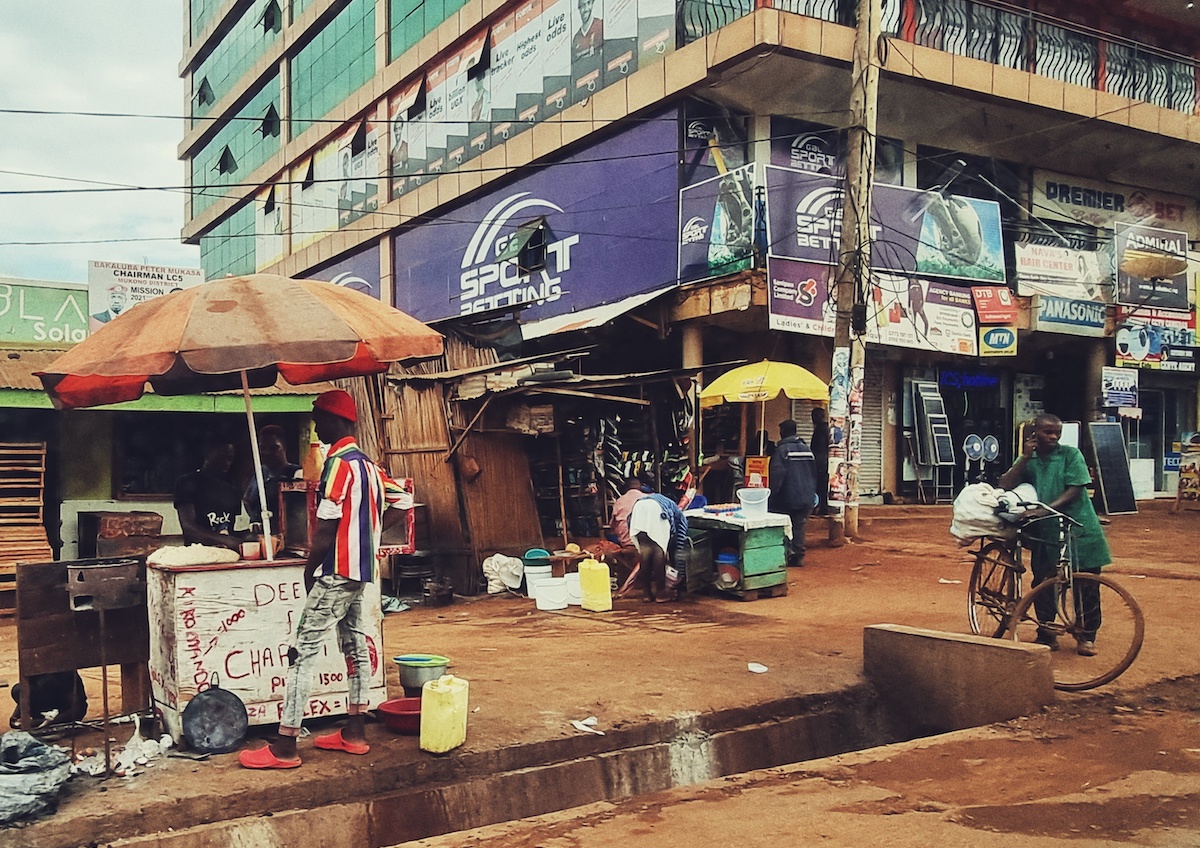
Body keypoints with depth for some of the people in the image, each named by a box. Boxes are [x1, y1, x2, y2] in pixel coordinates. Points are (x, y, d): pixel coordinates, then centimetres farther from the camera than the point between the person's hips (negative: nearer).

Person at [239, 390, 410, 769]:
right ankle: (354, 732, 22)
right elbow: (402, 501, 16)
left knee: (304, 650, -8)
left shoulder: (338, 464, -16)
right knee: (355, 646, 14)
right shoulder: (367, 463, 12)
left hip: (336, 571, -10)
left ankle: (285, 746, -6)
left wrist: (310, 567, -5)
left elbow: (325, 527, -19)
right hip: (361, 570, 10)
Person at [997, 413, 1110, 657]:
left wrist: (1046, 509, -23)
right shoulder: (1028, 460, 7)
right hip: (1045, 532, 2)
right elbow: (1005, 485, -5)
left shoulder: (1070, 454, -3)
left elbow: (1074, 489, -11)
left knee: (1086, 585, 2)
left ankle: (1086, 636, 17)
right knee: (1042, 583, 3)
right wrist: (1025, 457, -12)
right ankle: (1046, 635, 17)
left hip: (1079, 530, -2)